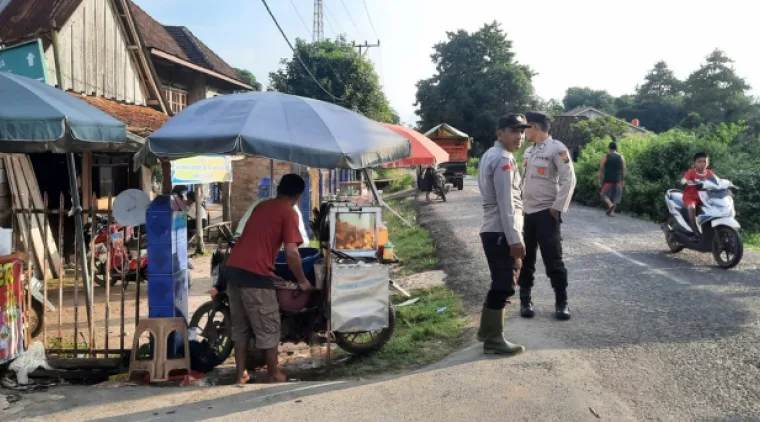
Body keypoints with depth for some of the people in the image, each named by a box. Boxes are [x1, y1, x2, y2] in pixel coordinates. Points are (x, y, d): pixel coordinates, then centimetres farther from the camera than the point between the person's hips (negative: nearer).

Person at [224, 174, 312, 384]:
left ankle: (241, 374, 24)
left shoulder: (261, 206, 20)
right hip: (254, 274, -7)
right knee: (268, 328, 7)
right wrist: (302, 281, 2)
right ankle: (275, 375, 19)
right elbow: (291, 253, -12)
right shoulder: (289, 213, -3)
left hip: (233, 268, 8)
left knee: (240, 326, 17)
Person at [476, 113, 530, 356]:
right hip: (501, 232, -10)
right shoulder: (504, 159, -15)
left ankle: (486, 330, 29)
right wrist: (515, 239, -21)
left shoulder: (490, 155, 16)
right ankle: (494, 339, 7)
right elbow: (506, 204, -21)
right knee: (504, 285, -2)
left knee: (500, 282, 19)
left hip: (492, 230, 10)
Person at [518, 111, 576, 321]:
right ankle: (525, 299, 20)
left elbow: (569, 179, -15)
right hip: (526, 212, 7)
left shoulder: (557, 149, -11)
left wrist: (558, 207, -16)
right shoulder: (528, 151, 13)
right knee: (525, 258, 10)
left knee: (553, 259, -2)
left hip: (546, 213, -7)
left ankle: (561, 302, 10)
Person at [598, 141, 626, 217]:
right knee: (616, 196, 10)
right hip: (617, 180, 2)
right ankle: (612, 211, 7)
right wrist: (623, 180, 12)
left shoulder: (605, 156, -2)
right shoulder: (621, 157, 4)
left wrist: (600, 179, 4)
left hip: (607, 179, -2)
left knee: (605, 194, 7)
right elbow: (623, 170, 4)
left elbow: (601, 169, -3)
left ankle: (610, 205, -18)